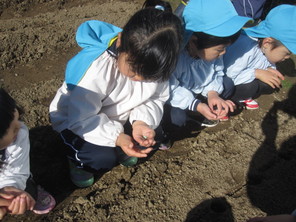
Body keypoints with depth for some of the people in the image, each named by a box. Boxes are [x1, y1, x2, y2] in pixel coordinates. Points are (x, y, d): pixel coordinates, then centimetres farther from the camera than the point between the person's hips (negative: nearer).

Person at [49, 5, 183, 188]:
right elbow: (80, 118, -31)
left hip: (118, 116, 6)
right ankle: (77, 159, 11)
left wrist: (141, 122, -32)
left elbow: (156, 98, -12)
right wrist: (116, 137, -42)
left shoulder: (152, 64, -22)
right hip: (75, 119, -5)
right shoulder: (95, 70, -38)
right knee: (103, 159, -24)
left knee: (152, 134, -11)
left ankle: (118, 149, 18)